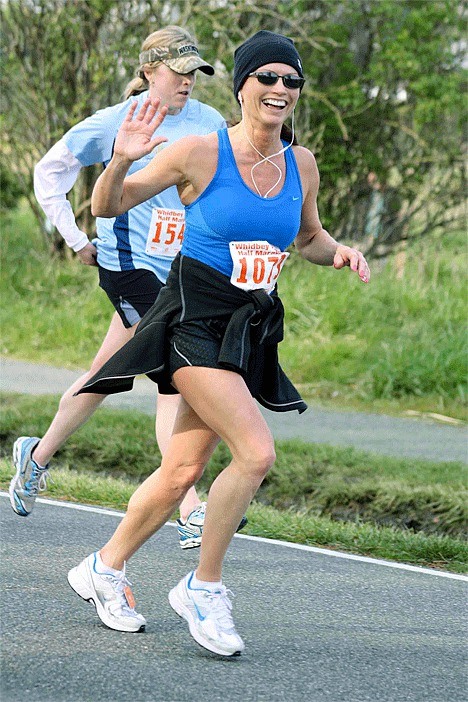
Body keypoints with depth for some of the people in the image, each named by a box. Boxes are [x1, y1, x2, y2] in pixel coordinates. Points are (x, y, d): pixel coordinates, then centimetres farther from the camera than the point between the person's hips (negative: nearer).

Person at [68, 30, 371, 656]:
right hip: (195, 317, -6)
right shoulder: (200, 153, -11)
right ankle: (203, 587, -5)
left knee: (183, 471, 9)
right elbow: (107, 208, -4)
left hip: (249, 331, 6)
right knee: (256, 452, -21)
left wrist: (339, 253, 1)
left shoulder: (301, 165, 4)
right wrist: (123, 161, -24)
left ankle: (104, 569, 30)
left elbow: (308, 239, 22)